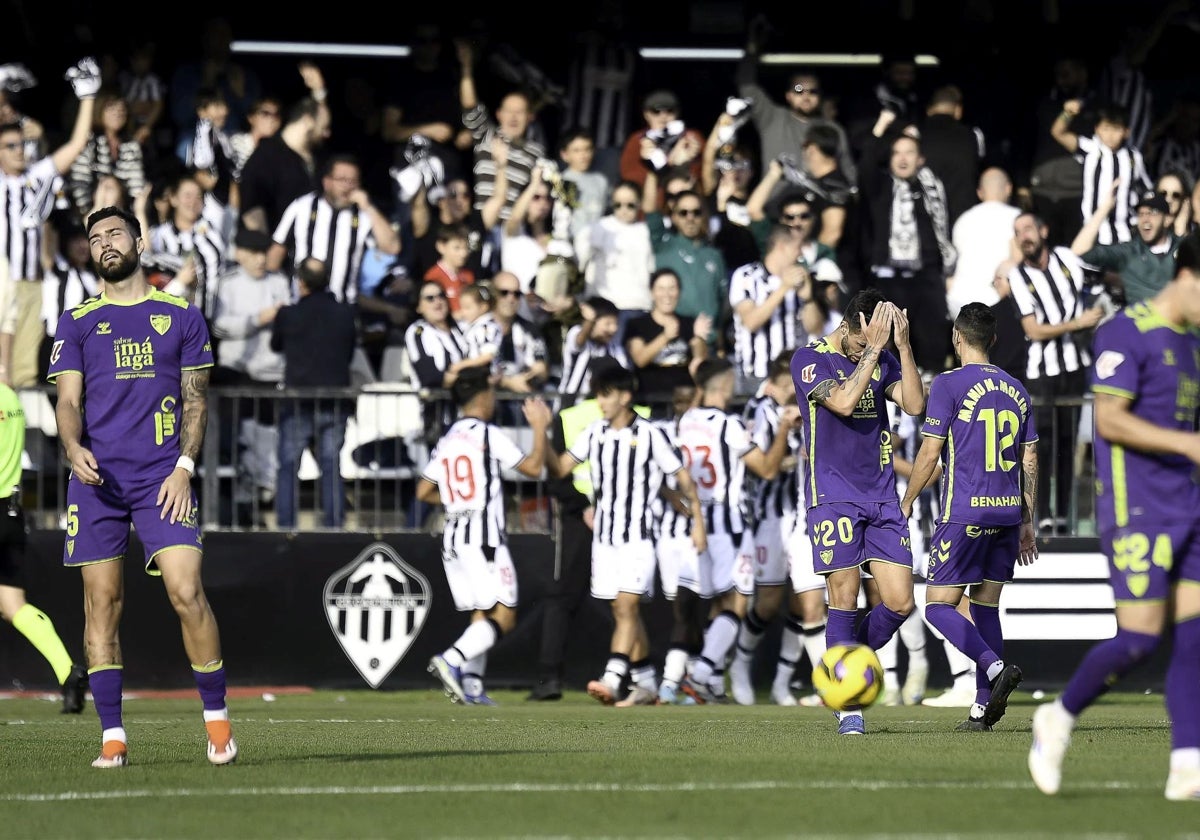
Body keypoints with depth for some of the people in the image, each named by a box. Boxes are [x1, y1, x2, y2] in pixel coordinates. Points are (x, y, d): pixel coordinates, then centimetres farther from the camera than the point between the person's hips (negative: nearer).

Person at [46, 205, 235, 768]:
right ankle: (112, 736, 2)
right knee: (101, 602, -1)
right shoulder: (77, 322, 12)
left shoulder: (180, 316, 11)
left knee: (186, 593, -13)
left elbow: (196, 398, 10)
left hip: (163, 477, -1)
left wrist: (184, 467, -4)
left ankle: (217, 717, 1)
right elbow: (67, 400, 5)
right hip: (96, 478, 1)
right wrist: (73, 448, -17)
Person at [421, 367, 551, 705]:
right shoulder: (488, 434, -6)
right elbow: (533, 467, -5)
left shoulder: (446, 440, 14)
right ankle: (452, 660, -26)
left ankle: (471, 684, 0)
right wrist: (540, 427, 7)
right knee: (503, 617, -9)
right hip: (484, 536, -7)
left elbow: (424, 492, 16)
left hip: (453, 538, 7)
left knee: (481, 616, 11)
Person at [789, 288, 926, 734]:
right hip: (834, 497, -5)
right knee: (845, 600, -8)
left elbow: (914, 404, -4)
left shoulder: (883, 360, 11)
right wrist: (873, 348, -19)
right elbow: (844, 401, -21)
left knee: (900, 602, -3)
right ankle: (848, 705, -1)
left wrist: (903, 345, -11)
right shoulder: (810, 359, -5)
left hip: (882, 498, 5)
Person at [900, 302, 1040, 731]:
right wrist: (1028, 524, 20)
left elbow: (929, 453, -7)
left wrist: (906, 502, 7)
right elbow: (1029, 462, 14)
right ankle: (983, 708, 5)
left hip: (963, 514, -6)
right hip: (1007, 514, 6)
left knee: (938, 605, -1)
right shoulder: (1016, 390, 12)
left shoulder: (949, 384, -6)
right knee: (986, 607, 11)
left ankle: (996, 667, -23)